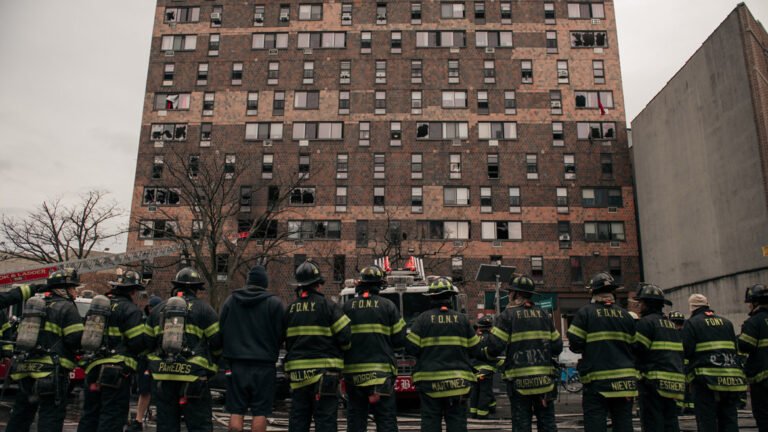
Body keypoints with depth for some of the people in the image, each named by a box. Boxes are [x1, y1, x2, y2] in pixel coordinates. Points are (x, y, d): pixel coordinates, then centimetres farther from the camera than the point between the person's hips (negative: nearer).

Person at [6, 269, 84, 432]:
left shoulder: (33, 305, 18)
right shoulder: (66, 308, -7)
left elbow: (21, 336, 22)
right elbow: (77, 340, -15)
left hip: (25, 369, 8)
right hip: (51, 372, -8)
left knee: (20, 415, 20)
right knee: (51, 418, -4)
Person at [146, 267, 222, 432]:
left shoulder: (158, 309, 12)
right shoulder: (203, 308, -2)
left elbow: (148, 342, 13)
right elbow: (217, 341, -3)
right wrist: (211, 362, 15)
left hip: (163, 376, 4)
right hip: (193, 375, -4)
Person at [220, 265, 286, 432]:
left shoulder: (230, 300, 5)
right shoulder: (274, 303, -5)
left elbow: (221, 330, 9)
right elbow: (281, 335, -4)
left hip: (236, 363, 3)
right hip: (264, 364, -3)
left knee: (236, 411, 9)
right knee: (260, 412, 3)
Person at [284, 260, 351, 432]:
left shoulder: (290, 309, 8)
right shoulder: (328, 306, -9)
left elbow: (286, 341, 12)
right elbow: (345, 337, -12)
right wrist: (340, 349, 9)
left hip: (297, 373, 5)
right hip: (324, 372, -5)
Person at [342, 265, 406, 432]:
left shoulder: (347, 307, 3)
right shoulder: (387, 306, 0)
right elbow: (400, 339, 1)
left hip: (353, 371, 2)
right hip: (381, 371, -2)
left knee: (355, 419, 11)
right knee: (386, 418, 1)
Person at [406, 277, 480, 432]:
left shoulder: (423, 319, -5)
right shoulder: (462, 319, 0)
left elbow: (412, 348, -7)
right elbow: (475, 349, 5)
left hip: (429, 381, -1)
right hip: (457, 382, 1)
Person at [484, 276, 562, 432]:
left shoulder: (508, 315, -5)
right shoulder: (543, 314, 9)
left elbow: (494, 347, -13)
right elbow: (557, 347, 8)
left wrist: (486, 351, 7)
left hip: (519, 380, -4)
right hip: (544, 379, 4)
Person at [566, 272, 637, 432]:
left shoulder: (585, 312, -6)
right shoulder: (625, 315, 6)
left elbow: (575, 344, -9)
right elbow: (633, 345, 7)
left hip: (597, 379, -4)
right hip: (625, 380, 4)